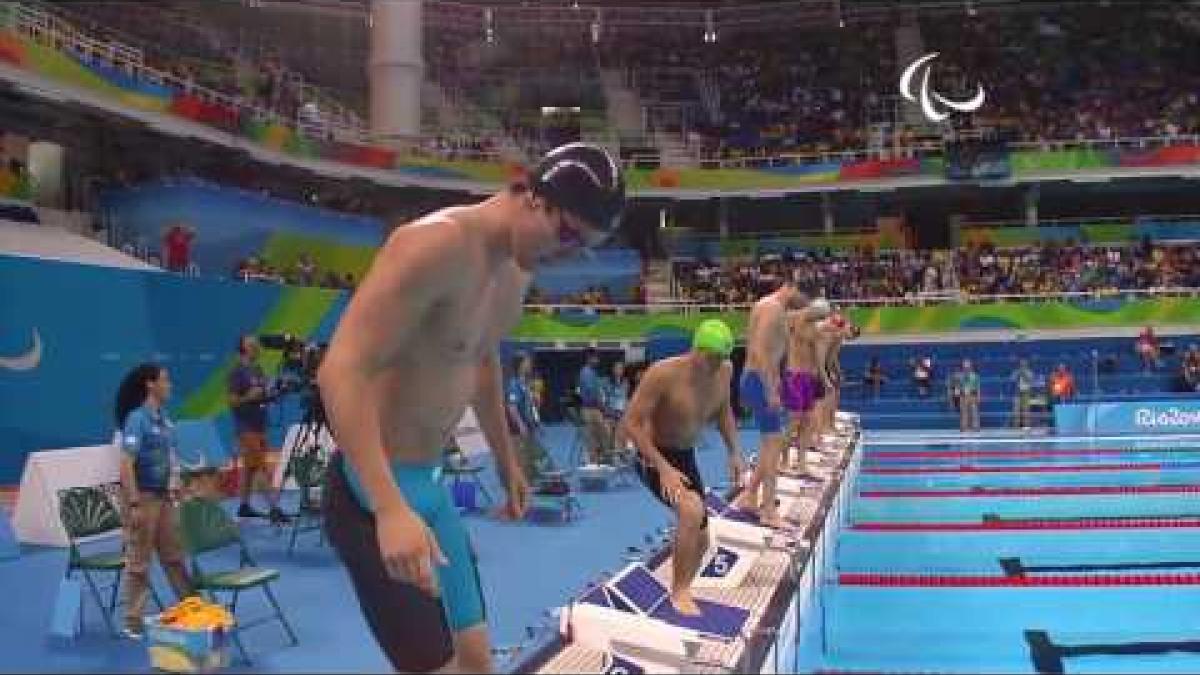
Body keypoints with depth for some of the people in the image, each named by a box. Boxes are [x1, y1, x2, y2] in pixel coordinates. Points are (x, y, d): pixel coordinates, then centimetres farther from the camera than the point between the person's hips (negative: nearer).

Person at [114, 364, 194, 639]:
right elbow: (126, 464, -22)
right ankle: (133, 623, 14)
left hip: (164, 496, 8)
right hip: (143, 497, -8)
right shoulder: (137, 419, -17)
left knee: (174, 555, 16)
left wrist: (176, 489, 16)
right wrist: (134, 504, -24)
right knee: (139, 561, 3)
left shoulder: (164, 417, 7)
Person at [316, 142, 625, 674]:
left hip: (433, 484, 9)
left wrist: (507, 461, 31)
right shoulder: (437, 246, -23)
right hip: (374, 489, -9)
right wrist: (391, 508, -37)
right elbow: (341, 371, -29)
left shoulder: (517, 268, 7)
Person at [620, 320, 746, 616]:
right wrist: (663, 468, -32)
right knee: (692, 510, -32)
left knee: (699, 540, 11)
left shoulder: (725, 371, -8)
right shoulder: (664, 374, -28)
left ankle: (681, 591, 35)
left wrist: (734, 452, 3)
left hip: (686, 456, 7)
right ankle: (679, 591, -16)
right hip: (654, 458, -7)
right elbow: (630, 423, -27)